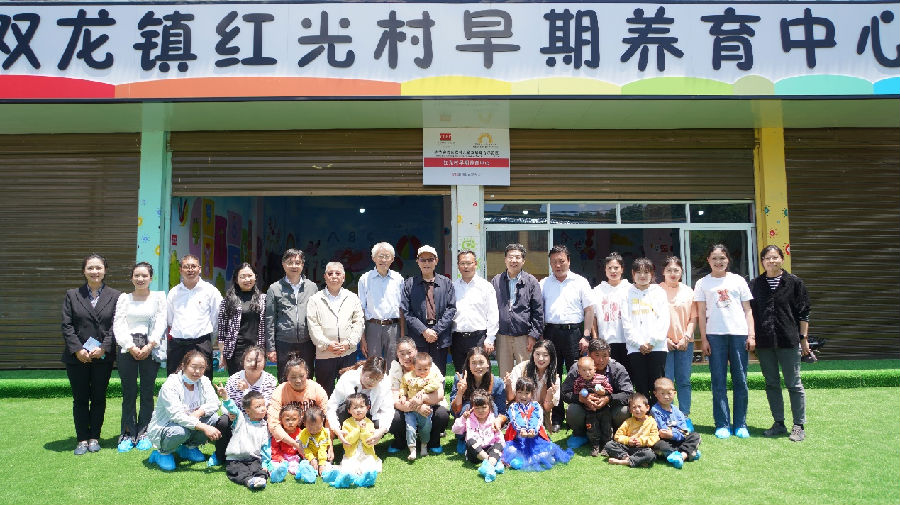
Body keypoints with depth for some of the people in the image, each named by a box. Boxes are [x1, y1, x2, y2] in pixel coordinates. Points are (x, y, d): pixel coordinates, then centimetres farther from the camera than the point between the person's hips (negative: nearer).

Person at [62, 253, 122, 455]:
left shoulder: (115, 296, 3)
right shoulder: (72, 295, 6)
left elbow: (116, 325, -2)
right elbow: (66, 325, 1)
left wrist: (104, 348, -13)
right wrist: (77, 349, -10)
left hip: (103, 356, -1)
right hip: (77, 356, 1)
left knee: (99, 398, 7)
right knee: (80, 399, 6)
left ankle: (94, 437, 18)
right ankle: (82, 439, 15)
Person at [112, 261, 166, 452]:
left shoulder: (159, 297, 9)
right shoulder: (124, 299, 12)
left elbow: (161, 323, 1)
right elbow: (118, 325, 3)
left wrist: (149, 346, -10)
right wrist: (131, 347, -9)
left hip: (151, 349, -1)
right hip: (128, 349, 1)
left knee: (147, 393, 2)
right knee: (128, 393, 2)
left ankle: (143, 434, 11)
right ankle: (128, 434, 10)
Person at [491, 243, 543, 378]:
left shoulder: (531, 282, 4)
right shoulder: (496, 281, 9)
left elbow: (538, 311, 2)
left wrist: (534, 335, -5)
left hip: (524, 336, -2)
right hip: (502, 336, 2)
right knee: (504, 376, 7)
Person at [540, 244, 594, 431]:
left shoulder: (580, 282, 6)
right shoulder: (544, 284, 12)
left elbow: (589, 310, 4)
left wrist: (586, 336, -4)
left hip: (574, 332, -2)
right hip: (551, 332, 2)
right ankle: (556, 418, 13)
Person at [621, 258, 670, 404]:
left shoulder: (659, 292, 11)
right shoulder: (628, 293, 11)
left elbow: (663, 320, 2)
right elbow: (626, 322, 3)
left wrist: (652, 342, -8)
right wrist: (639, 343, -7)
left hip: (656, 347, 0)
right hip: (635, 348, 1)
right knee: (641, 387, 1)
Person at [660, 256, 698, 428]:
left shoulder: (688, 291, 8)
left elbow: (693, 317, 8)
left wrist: (686, 337, -4)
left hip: (685, 342, 2)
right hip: (664, 343, -2)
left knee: (684, 381, 5)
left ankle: (685, 417, 13)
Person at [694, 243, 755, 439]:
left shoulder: (738, 280, 11)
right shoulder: (703, 283, 9)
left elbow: (747, 310, 11)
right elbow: (701, 313, 6)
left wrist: (751, 335, 2)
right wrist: (704, 339, 0)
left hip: (739, 334, 1)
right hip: (715, 335, -1)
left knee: (740, 380, 2)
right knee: (718, 381, 0)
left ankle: (740, 425, 12)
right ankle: (722, 425, 7)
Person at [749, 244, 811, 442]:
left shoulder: (794, 282, 1)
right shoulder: (755, 284, 8)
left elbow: (803, 313, 2)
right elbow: (750, 312, 9)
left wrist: (804, 338, -1)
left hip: (789, 341, -3)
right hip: (764, 343, 3)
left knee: (794, 384, 3)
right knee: (771, 384, 10)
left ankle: (799, 426, 13)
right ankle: (779, 424, 20)